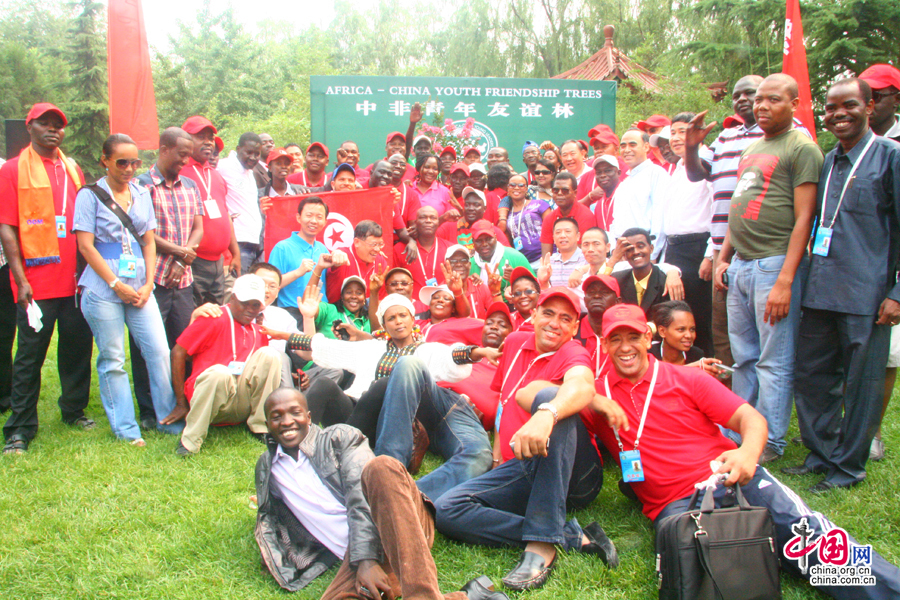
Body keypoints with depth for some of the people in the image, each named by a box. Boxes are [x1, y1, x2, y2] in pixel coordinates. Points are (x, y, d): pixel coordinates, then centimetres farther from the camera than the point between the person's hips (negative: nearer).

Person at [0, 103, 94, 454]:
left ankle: (74, 410, 27)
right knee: (30, 355, 1)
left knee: (78, 346, 10)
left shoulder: (72, 169, 14)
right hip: (37, 282, -4)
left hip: (75, 279, 4)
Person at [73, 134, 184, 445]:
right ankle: (125, 429, 13)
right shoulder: (90, 195, -2)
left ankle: (171, 420, 14)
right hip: (103, 289, -4)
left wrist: (148, 284, 0)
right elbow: (86, 245, -7)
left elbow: (149, 242, 12)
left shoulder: (142, 194, 12)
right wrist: (116, 284, -11)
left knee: (160, 351, 1)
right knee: (112, 360, 3)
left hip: (139, 287, 4)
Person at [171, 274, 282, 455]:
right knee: (219, 373, -37)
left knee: (270, 354, -12)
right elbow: (178, 353, -3)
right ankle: (191, 439, -21)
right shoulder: (214, 319, 1)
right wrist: (181, 403, -6)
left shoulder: (258, 332, 19)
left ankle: (260, 427, -8)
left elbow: (267, 371, 23)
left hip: (243, 404, 5)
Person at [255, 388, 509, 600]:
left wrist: (366, 560, -21)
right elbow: (270, 523, 32)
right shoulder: (266, 467, 24)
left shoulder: (339, 437, 11)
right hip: (352, 553, 2)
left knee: (380, 467, -37)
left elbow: (359, 495, -5)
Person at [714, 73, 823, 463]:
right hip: (740, 265, 8)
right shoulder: (752, 149, 20)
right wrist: (723, 257, 15)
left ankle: (769, 443, 9)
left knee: (774, 361, -1)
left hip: (774, 264, -7)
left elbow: (804, 218, -13)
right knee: (744, 358, 12)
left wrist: (785, 281, -18)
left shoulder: (801, 148, -5)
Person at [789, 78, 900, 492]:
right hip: (820, 291, 6)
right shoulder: (827, 161, 14)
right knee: (810, 375, 11)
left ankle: (848, 466, 18)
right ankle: (822, 453, 27)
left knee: (861, 382, 4)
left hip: (866, 294, -6)